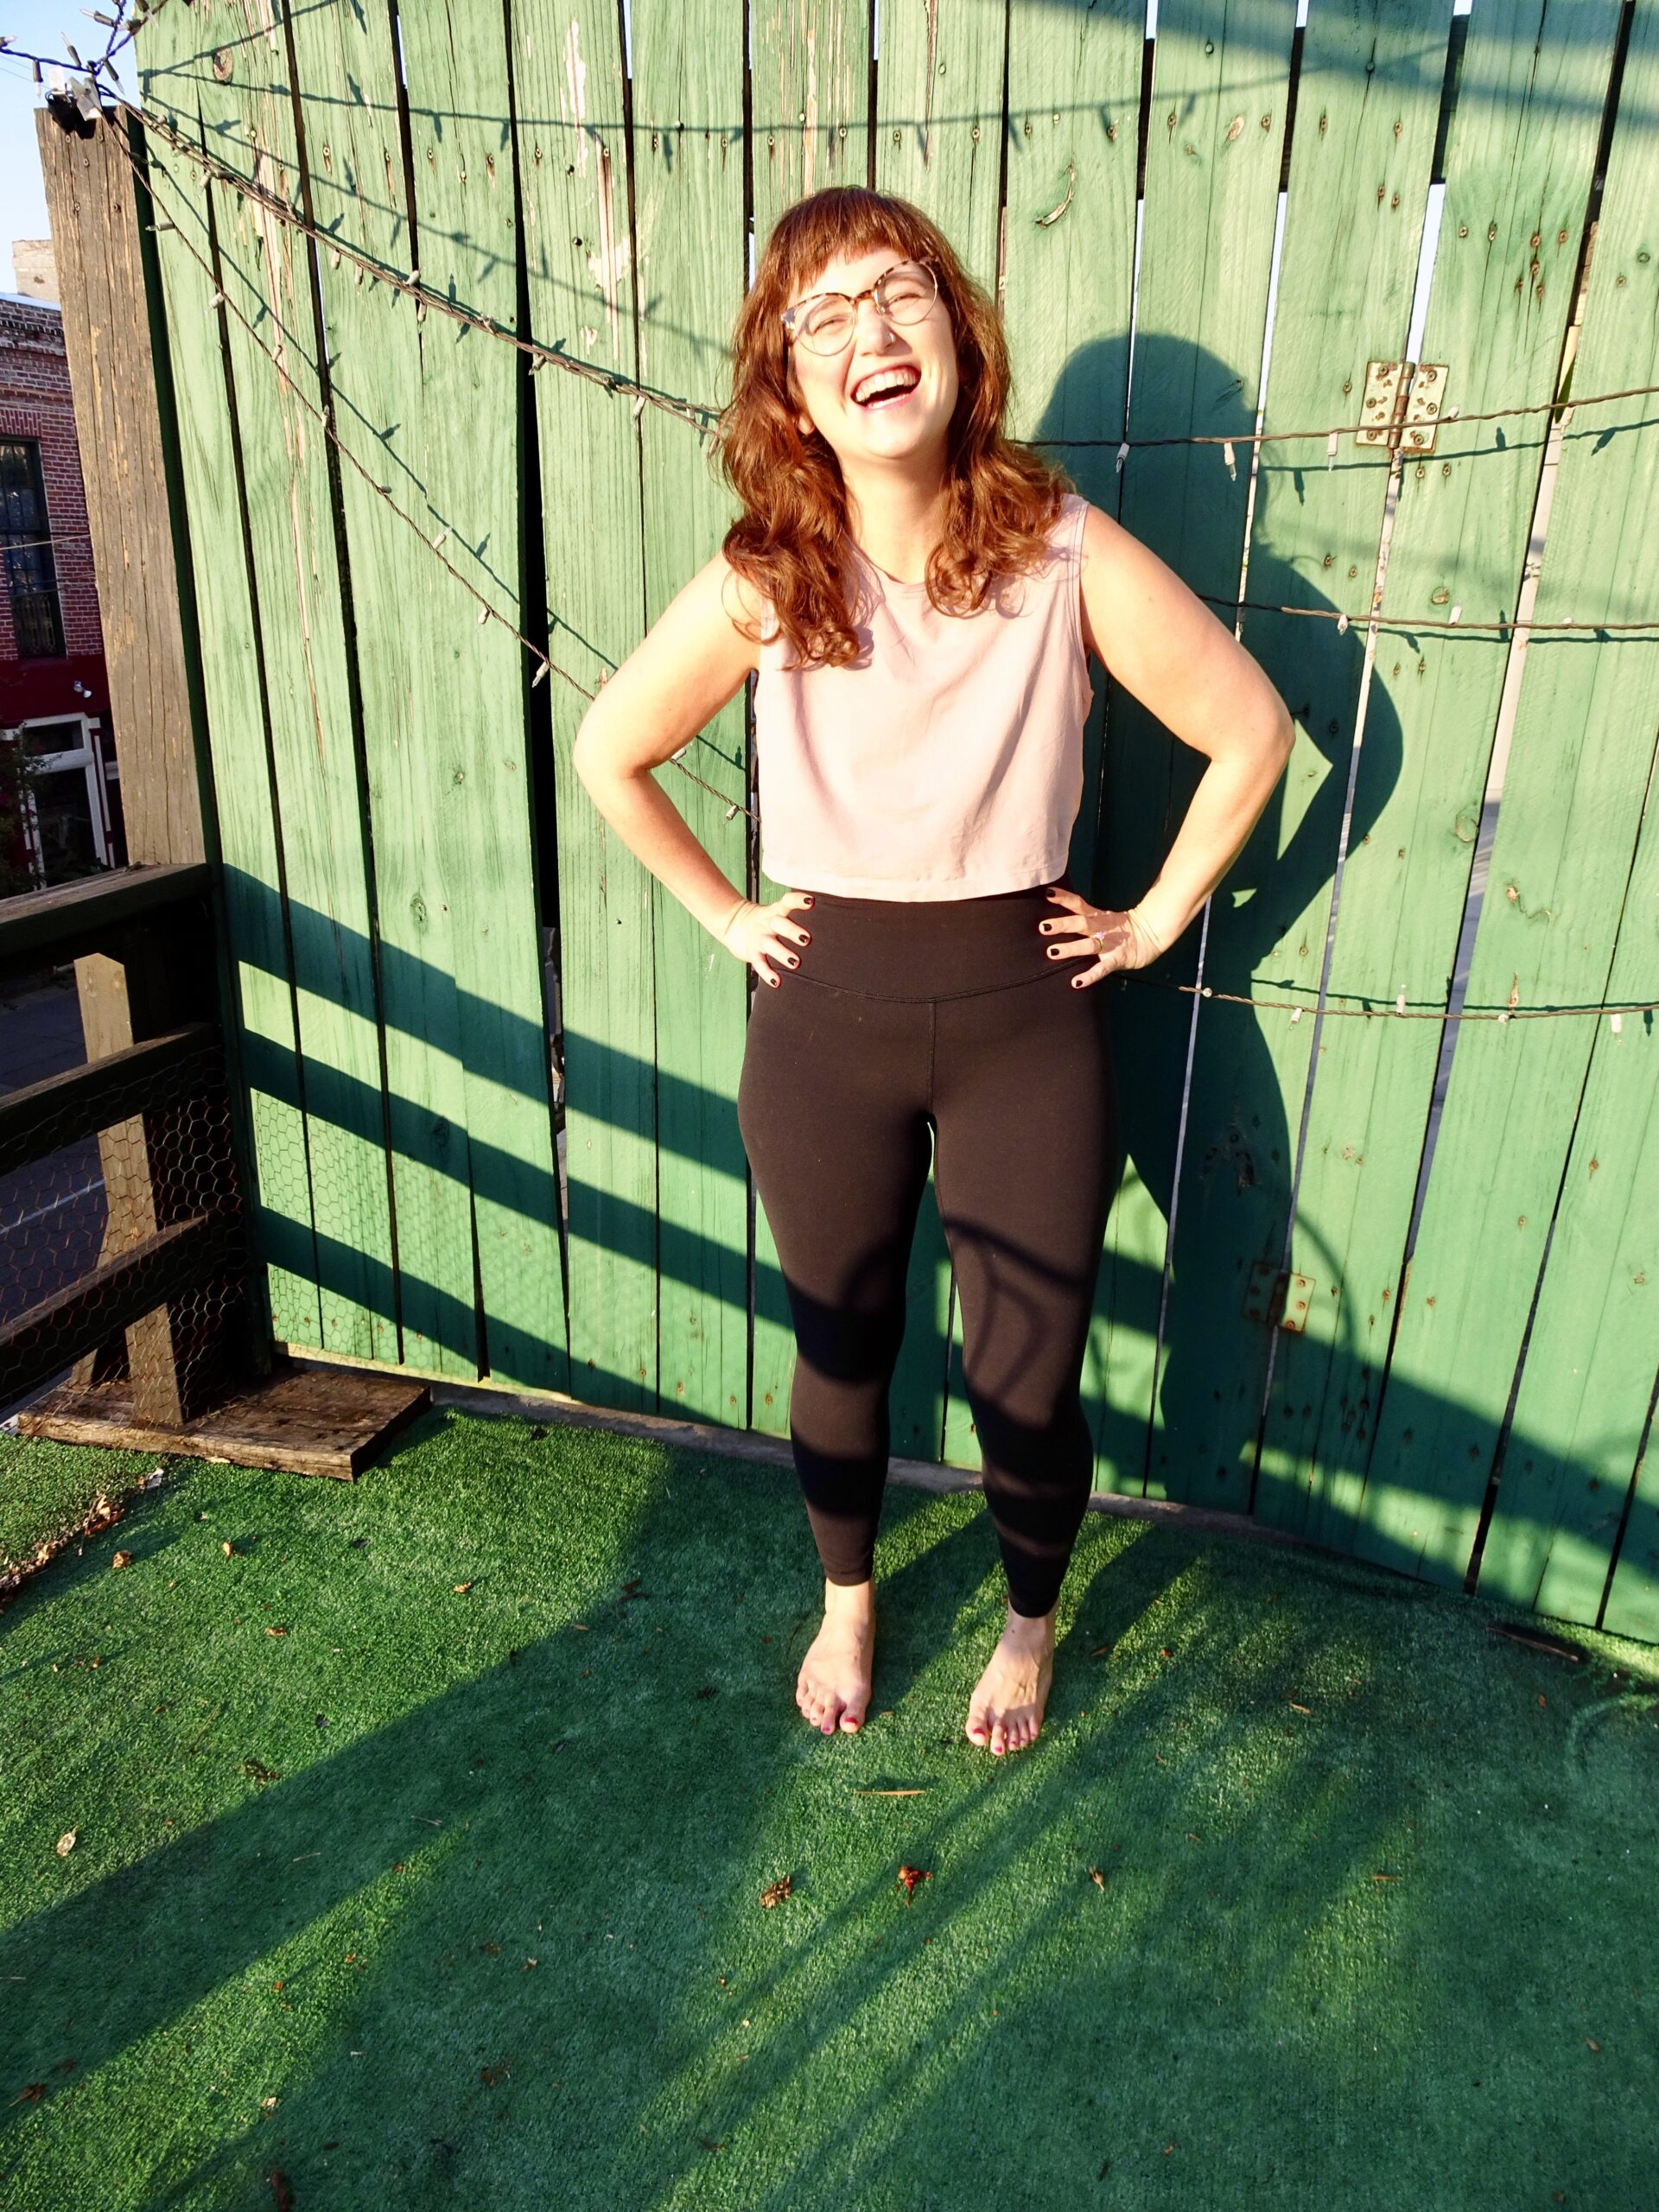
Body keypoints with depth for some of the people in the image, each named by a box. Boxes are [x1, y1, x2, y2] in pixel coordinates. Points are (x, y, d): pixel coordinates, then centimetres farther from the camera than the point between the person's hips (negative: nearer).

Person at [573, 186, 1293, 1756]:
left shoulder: (1070, 556, -12)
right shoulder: (759, 583, -10)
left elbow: (1251, 730, -1)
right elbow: (608, 755, 4)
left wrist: (1159, 917, 1)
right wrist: (724, 915, 3)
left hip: (1025, 1013, -1)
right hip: (824, 1019, 1)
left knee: (1026, 1382, 9)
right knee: (842, 1355, 17)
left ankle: (1030, 1624, 42)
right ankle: (846, 1601, 48)